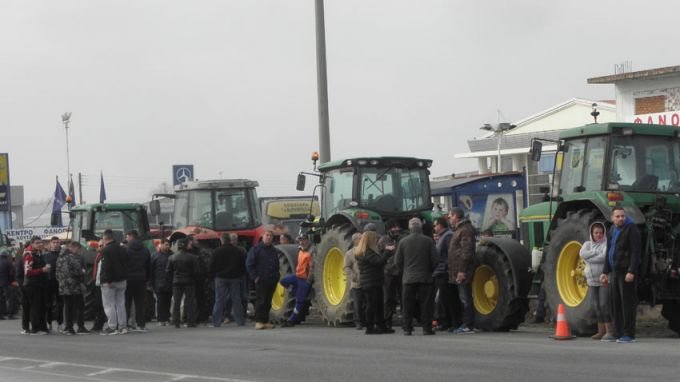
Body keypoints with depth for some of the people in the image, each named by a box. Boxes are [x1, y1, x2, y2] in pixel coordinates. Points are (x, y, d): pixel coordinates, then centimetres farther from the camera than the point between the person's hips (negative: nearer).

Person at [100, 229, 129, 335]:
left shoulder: (106, 250, -14)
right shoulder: (122, 249, 11)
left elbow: (106, 267, -20)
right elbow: (126, 264, 16)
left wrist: (107, 280, -19)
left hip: (109, 282, -7)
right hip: (122, 281, 7)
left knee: (109, 304, -3)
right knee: (120, 303, 13)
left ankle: (112, 327, -7)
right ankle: (123, 326, 12)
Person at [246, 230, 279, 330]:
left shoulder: (273, 251, 16)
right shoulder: (256, 249, -2)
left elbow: (276, 265, 25)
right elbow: (249, 264, -5)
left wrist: (276, 276, 12)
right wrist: (255, 277, -10)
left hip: (272, 281, 6)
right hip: (261, 280, -6)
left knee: (268, 302, 7)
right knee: (260, 301, -10)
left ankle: (265, 321, 11)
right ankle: (259, 321, -11)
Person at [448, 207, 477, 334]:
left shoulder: (466, 230, -12)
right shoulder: (459, 229, 21)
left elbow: (466, 252, -20)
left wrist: (462, 270, -24)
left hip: (463, 272, -11)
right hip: (459, 272, 11)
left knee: (465, 298, -9)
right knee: (463, 298, 12)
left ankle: (468, 326, -8)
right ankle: (465, 324, 16)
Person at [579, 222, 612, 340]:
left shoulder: (607, 244, -5)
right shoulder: (588, 244, 12)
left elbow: (604, 257, -20)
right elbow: (582, 254, -7)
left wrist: (589, 258, -10)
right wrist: (596, 252, -14)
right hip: (593, 280, 6)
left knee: (604, 305, -13)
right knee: (597, 306, 8)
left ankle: (609, 331, -9)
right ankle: (601, 331, 13)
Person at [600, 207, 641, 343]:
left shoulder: (631, 229, -8)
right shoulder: (611, 231, 16)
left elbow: (635, 252, -15)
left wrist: (631, 272, -22)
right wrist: (605, 272, 20)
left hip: (626, 272, -8)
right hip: (614, 272, 8)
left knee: (627, 303, -7)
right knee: (615, 303, 9)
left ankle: (629, 334, -4)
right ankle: (618, 333, 15)